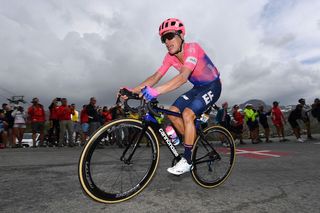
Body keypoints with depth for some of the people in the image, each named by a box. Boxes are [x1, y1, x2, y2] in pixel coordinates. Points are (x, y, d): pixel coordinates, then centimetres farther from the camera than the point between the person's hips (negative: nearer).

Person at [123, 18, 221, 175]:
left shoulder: (192, 48, -27)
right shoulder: (170, 56, -6)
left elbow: (183, 77, -42)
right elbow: (156, 76, -13)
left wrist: (156, 91, -53)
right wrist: (133, 90, -26)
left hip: (212, 87, -7)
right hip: (197, 88, 7)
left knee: (187, 114, -25)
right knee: (172, 112, -5)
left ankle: (187, 160, -11)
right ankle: (192, 142, 13)